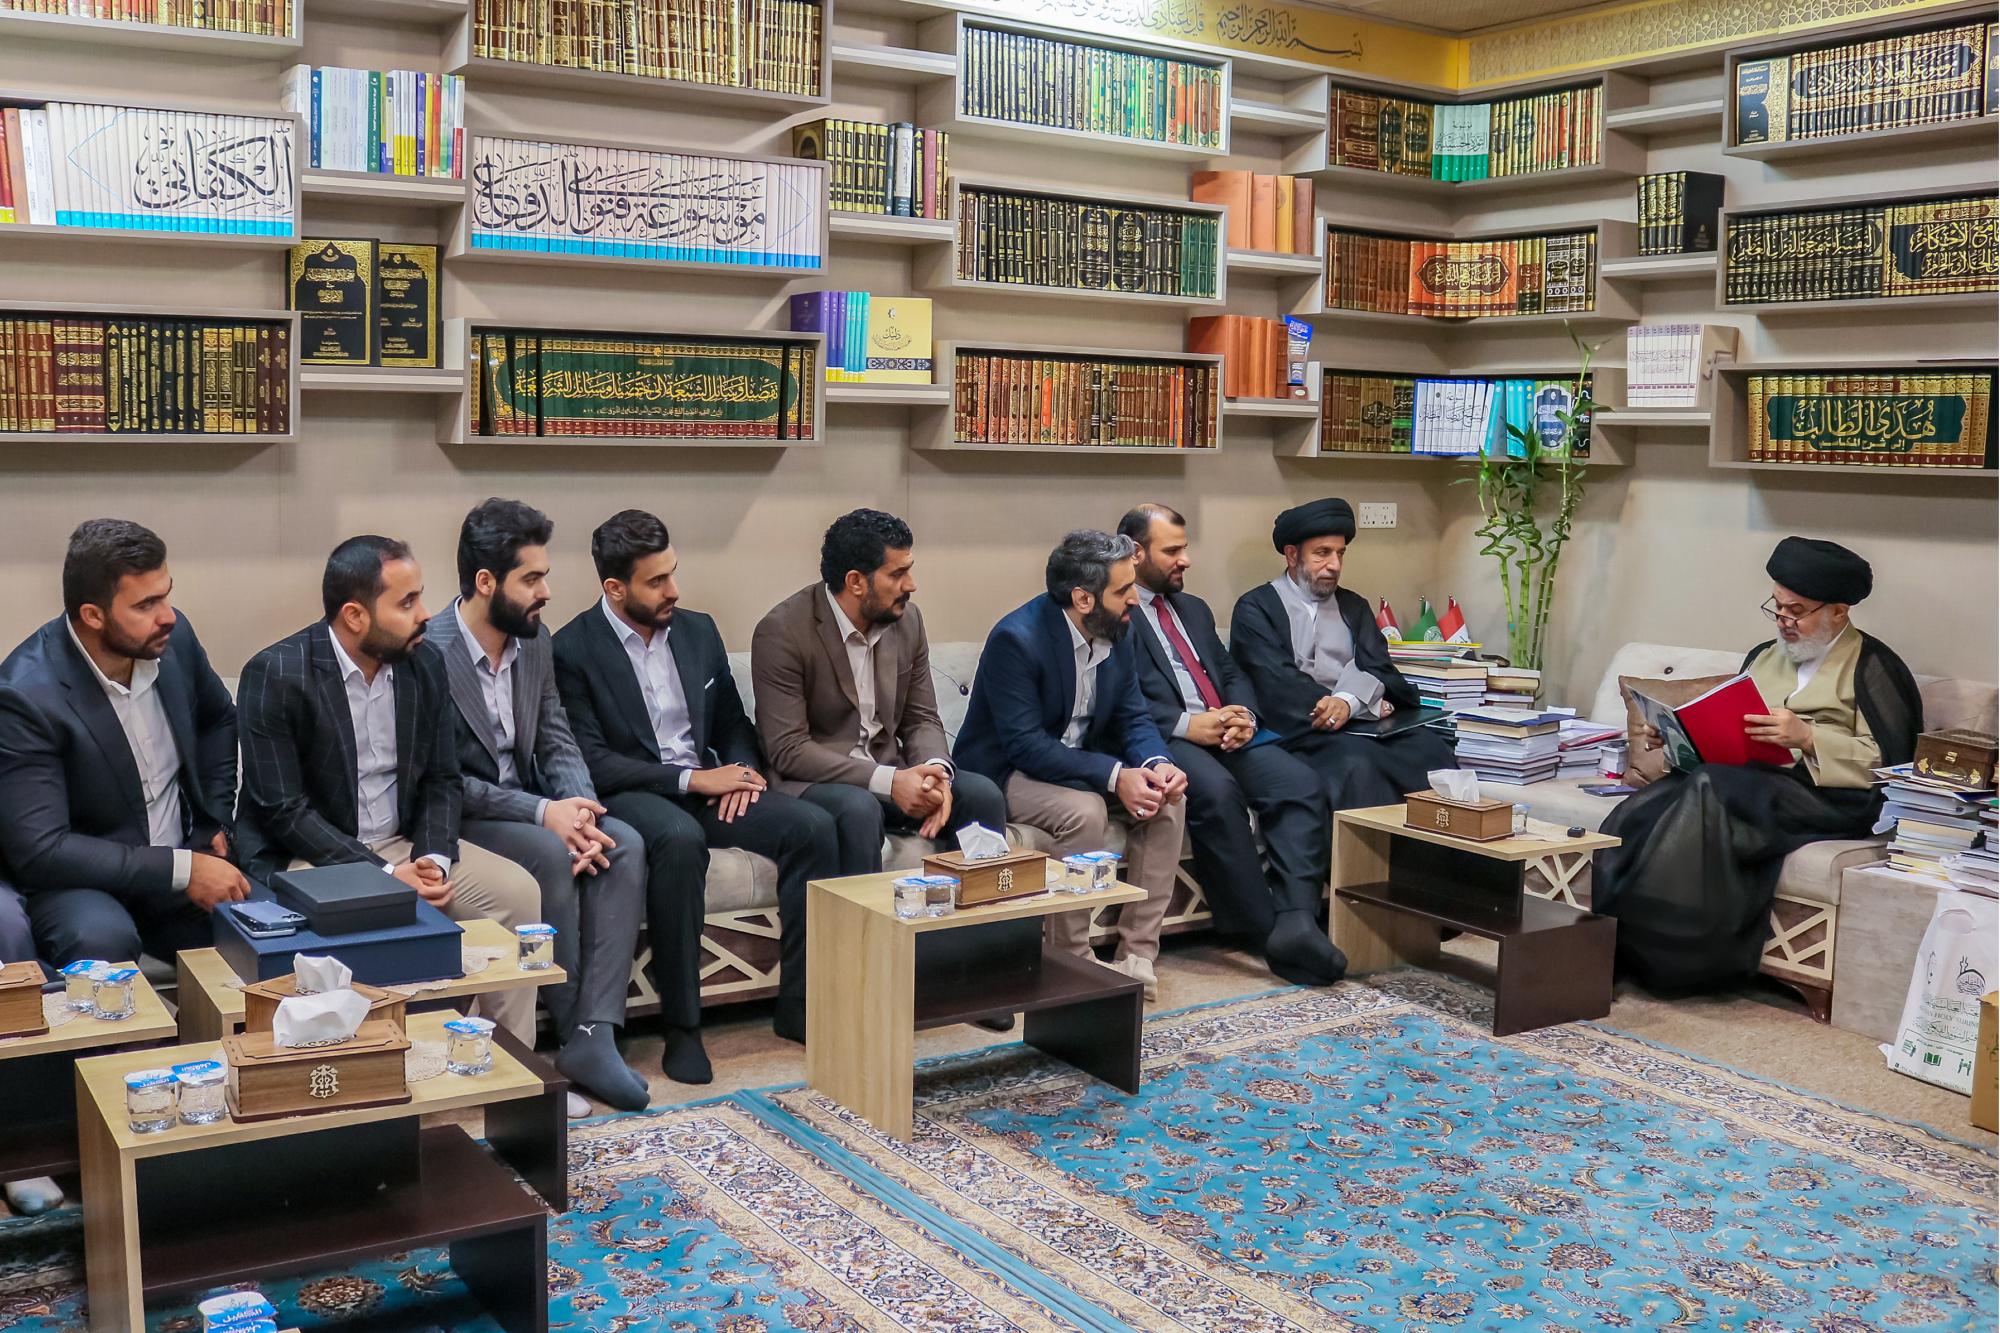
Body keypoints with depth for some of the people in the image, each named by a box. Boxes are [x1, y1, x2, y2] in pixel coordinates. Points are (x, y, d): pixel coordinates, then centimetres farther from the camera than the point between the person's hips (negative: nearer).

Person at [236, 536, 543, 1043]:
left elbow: (443, 781, 7)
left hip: (404, 843, 5)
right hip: (306, 855, -5)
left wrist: (434, 858, -13)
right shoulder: (275, 675, -15)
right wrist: (386, 874, -23)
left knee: (517, 890, -12)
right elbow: (282, 810, -18)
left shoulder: (424, 664, 2)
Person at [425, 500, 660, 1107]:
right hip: (459, 822, -6)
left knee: (625, 845, -20)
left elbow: (558, 744, 8)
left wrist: (580, 806, -14)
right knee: (551, 855, -32)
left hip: (531, 805, 7)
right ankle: (573, 1030, -16)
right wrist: (543, 813, -25)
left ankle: (593, 1036, -25)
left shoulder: (535, 642, 5)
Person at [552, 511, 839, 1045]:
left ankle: (799, 1008, -13)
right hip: (628, 795, -5)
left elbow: (732, 721, 19)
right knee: (681, 839, -39)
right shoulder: (573, 649, -6)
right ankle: (681, 1021, -25)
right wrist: (690, 779, -18)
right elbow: (591, 761, -13)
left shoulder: (698, 630, 12)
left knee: (813, 826, -19)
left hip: (707, 785, 6)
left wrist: (742, 770, -4)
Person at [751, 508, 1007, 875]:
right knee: (859, 810, -36)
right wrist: (888, 782, -27)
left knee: (982, 794, -17)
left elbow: (922, 719, 7)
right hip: (812, 782, -5)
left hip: (890, 774, 5)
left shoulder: (907, 620, 3)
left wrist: (935, 771, -17)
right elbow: (787, 749, -19)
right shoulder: (782, 631, -15)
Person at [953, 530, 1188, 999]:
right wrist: (1114, 776, -35)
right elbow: (1025, 745, -29)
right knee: (1084, 811, -33)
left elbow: (1133, 716, 2)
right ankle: (1072, 962, -17)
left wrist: (1157, 764, -21)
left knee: (1168, 799, -14)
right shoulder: (1017, 638, -25)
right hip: (1005, 769, -7)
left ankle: (1136, 955, -9)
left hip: (1077, 758, 7)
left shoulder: (1114, 631, -3)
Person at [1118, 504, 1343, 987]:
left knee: (1302, 785, -21)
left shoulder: (1194, 609, 28)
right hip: (1162, 741, -7)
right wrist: (1184, 725, -17)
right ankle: (1265, 931, -27)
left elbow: (1233, 674, 23)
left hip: (1226, 734, 7)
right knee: (1217, 792, -36)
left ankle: (1295, 921, -30)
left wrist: (1244, 715, 0)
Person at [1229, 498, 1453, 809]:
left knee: (1432, 749, -24)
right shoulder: (1255, 608, 5)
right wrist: (1368, 703, -13)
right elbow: (1277, 683, -9)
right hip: (1300, 731, -5)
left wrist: (1349, 702, -17)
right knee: (1358, 763, -35)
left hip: (1363, 727, 5)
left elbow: (1379, 670, 8)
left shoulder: (1354, 606, 22)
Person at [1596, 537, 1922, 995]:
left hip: (1823, 798, -6)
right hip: (1746, 781, 6)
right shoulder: (1763, 656, 26)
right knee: (1640, 810, -25)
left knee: (1709, 792, -35)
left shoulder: (1873, 668, 5)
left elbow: (1886, 762, -6)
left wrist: (1807, 738, -19)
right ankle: (1611, 946, -29)